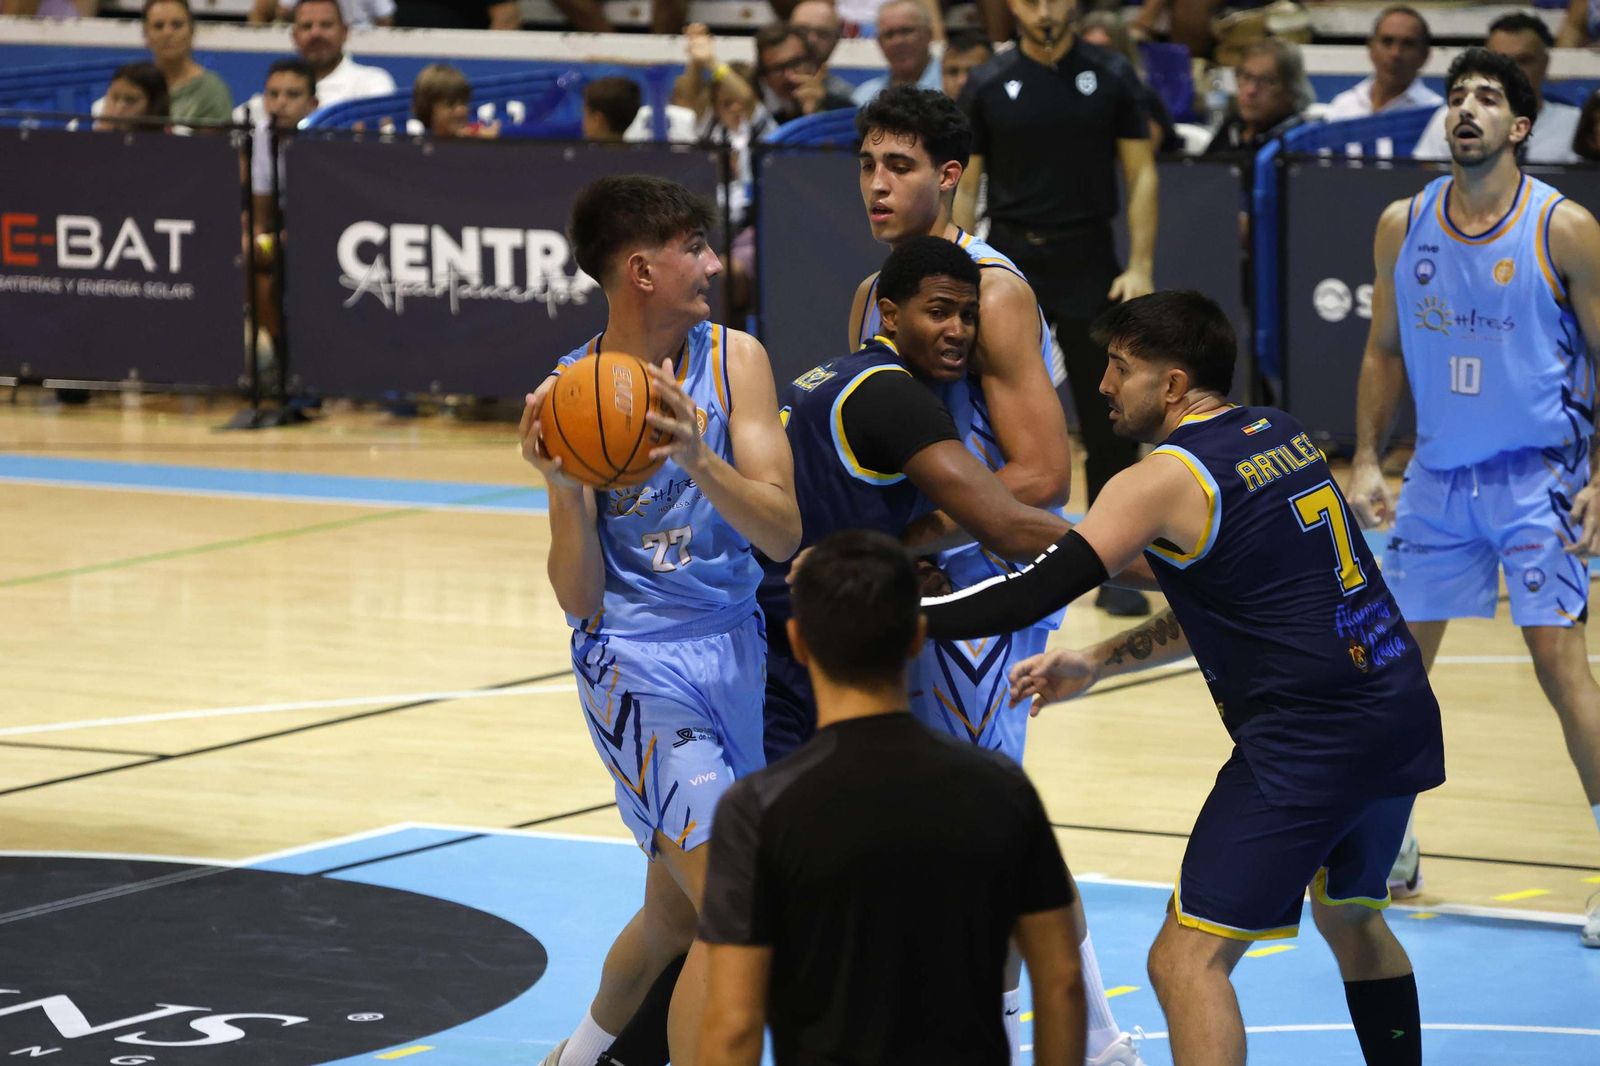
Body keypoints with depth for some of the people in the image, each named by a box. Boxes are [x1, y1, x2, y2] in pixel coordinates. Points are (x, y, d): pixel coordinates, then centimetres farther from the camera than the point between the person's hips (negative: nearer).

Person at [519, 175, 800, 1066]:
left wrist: (697, 458, -31)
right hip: (636, 659, -4)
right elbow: (582, 601, -11)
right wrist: (562, 489, -28)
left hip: (734, 645, 4)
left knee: (675, 910, 20)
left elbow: (785, 535, -14)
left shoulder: (734, 359, -4)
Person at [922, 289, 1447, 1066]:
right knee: (1351, 916, 31)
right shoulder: (1282, 436, 15)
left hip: (1307, 741, -9)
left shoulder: (1166, 479, -10)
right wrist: (1094, 665, 22)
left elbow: (1033, 595, -15)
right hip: (1403, 717, 9)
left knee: (1188, 958, -8)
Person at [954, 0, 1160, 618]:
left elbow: (1141, 174, 2)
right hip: (1011, 260, 1)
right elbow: (966, 185, 6)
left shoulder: (1111, 78, 1)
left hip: (1088, 264, 0)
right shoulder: (989, 85, 3)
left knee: (1107, 422, 1)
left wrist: (1140, 267, -7)